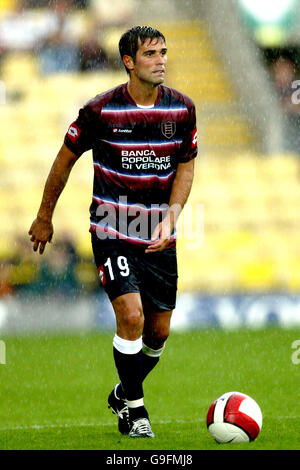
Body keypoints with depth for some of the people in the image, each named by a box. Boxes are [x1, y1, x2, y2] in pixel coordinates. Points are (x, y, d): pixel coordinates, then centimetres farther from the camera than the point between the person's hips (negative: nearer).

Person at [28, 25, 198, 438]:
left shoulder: (182, 108, -2)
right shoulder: (101, 110, -12)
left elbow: (185, 167, 9)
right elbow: (66, 159, 2)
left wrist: (170, 220, -6)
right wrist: (45, 217, 10)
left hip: (159, 236, 4)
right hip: (112, 229, -4)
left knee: (159, 331, 8)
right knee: (131, 315, -19)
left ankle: (124, 393, 35)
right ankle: (133, 408, 0)